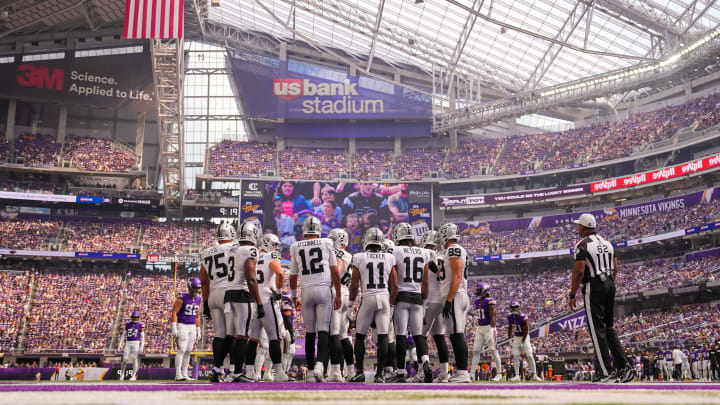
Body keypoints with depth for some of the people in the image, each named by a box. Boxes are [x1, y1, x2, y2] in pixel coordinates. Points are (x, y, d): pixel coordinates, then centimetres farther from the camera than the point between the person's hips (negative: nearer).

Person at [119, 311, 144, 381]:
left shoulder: (141, 325, -1)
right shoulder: (127, 324, 9)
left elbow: (142, 337, -2)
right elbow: (124, 335, 12)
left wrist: (141, 346, -8)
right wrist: (120, 343, 4)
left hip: (136, 343, -2)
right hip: (128, 343, 2)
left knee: (134, 359, -2)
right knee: (125, 359, -2)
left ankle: (134, 375, 6)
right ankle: (122, 372, 20)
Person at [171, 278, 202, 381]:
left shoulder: (198, 299, 10)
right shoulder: (182, 298, -11)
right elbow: (174, 313, -13)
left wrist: (198, 331, 16)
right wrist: (174, 329, -20)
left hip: (192, 327, 6)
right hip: (181, 326, -6)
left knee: (188, 351, 5)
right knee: (182, 350, -13)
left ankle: (184, 374, 10)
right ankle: (178, 375, -11)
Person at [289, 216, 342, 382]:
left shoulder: (295, 247, 8)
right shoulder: (326, 243, 3)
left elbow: (293, 277, 13)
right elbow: (335, 271, 1)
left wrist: (294, 297, 25)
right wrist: (338, 294, 6)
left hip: (307, 291, 2)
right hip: (325, 289, -1)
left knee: (310, 333, 9)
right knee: (323, 331, -2)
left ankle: (311, 371, 10)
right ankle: (319, 365, -21)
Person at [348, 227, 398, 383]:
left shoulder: (359, 258, -2)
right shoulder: (389, 258, 4)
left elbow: (354, 285, 0)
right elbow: (394, 285, 4)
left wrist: (351, 301, 13)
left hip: (368, 298, -2)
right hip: (384, 298, 2)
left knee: (360, 336, 12)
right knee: (383, 337, 3)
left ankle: (360, 371, 12)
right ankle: (379, 374, 2)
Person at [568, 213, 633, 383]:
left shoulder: (582, 245, -10)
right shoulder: (607, 243, 14)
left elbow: (579, 271, -16)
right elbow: (615, 268, 15)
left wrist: (572, 295, -12)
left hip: (593, 287, -8)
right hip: (610, 286, 8)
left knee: (597, 330, -3)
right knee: (609, 328, 15)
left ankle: (607, 372, -5)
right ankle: (624, 367, 9)